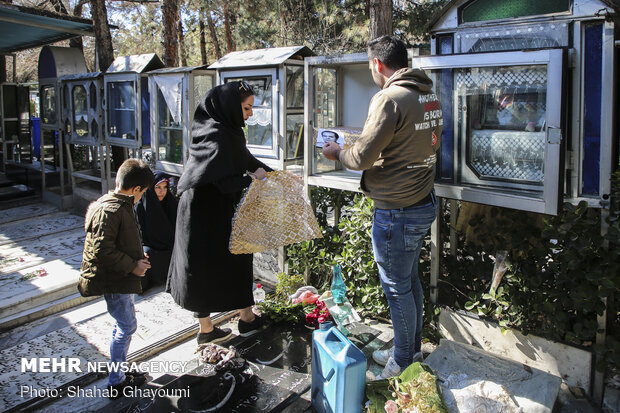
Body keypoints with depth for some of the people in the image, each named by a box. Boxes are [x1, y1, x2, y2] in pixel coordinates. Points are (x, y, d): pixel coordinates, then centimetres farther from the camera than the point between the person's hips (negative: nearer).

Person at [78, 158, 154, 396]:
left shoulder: (120, 206, 9)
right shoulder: (110, 211, -23)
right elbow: (103, 250, -27)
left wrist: (137, 257, 10)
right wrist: (132, 266, -21)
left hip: (121, 278, 10)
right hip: (113, 281, -10)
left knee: (123, 325, 19)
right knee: (127, 326, -1)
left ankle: (121, 372, 34)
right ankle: (116, 382, 13)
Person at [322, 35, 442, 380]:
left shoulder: (390, 98, -19)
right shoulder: (430, 96, 8)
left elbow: (363, 157, -20)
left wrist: (337, 152, 0)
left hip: (397, 212, -9)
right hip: (424, 203, 9)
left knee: (397, 287, 7)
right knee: (410, 279, 21)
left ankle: (403, 359, 25)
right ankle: (413, 348, 38)